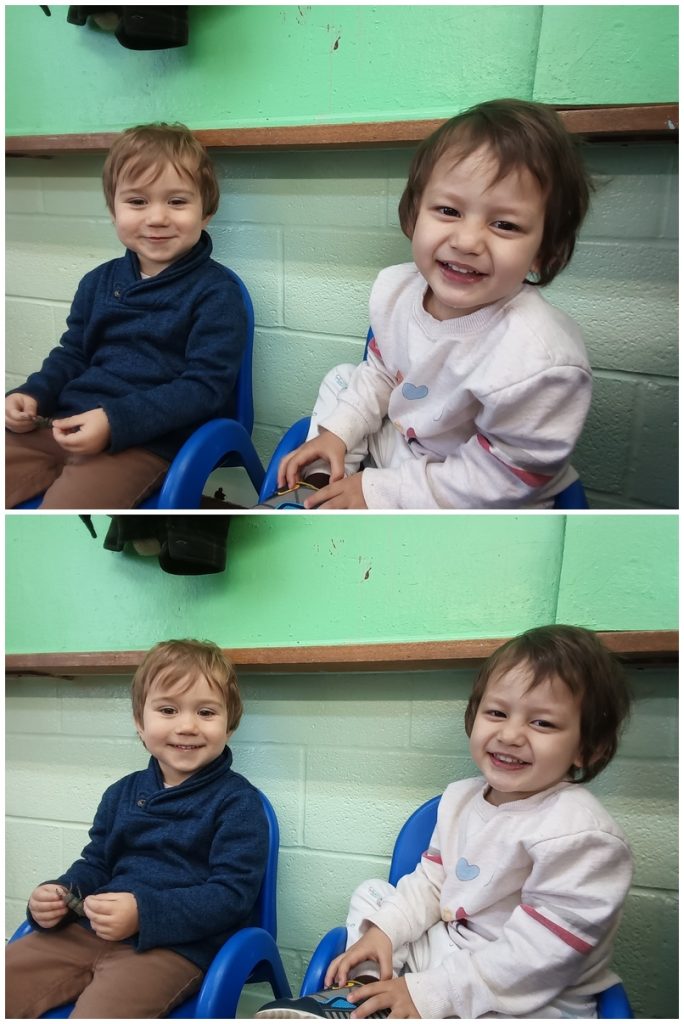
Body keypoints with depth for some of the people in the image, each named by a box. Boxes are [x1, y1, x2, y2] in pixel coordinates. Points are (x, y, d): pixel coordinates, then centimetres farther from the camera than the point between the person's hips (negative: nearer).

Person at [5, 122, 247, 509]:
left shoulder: (216, 290, -5)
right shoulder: (99, 281, 15)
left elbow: (205, 386, -12)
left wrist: (115, 421, -22)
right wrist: (33, 395, 2)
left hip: (148, 441, -6)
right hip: (62, 425, 7)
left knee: (64, 502, -30)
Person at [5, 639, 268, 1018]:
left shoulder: (238, 801, -4)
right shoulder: (123, 792, 16)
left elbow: (232, 894, -12)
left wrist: (143, 913, -23)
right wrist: (59, 895, 1)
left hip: (179, 944, -6)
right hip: (90, 931, 6)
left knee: (94, 1012, -30)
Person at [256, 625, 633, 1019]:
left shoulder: (579, 833, -25)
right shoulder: (461, 798, 1)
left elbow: (538, 952, -26)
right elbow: (431, 880, 10)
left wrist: (431, 994, -24)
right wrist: (383, 930, -6)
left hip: (525, 1003, -8)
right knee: (373, 895, 13)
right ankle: (368, 985, -5)